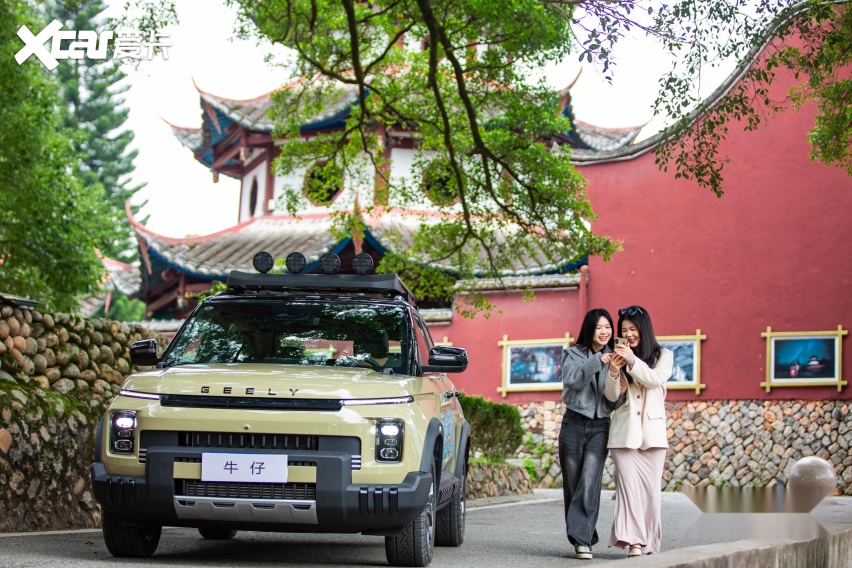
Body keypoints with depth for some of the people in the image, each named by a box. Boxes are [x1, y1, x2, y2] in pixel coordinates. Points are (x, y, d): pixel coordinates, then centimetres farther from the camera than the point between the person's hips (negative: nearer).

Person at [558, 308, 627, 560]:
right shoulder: (573, 354, 8)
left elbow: (615, 403, 9)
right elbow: (572, 380, -12)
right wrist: (596, 362, -20)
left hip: (600, 426, 0)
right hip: (574, 424, 0)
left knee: (589, 482, -15)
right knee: (572, 484, 1)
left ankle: (582, 539, -19)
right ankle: (582, 537, 14)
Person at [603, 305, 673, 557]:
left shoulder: (663, 356, 9)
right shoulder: (619, 357, 10)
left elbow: (656, 379, -10)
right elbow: (611, 395, 4)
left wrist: (632, 360, -19)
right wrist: (613, 371, -13)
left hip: (652, 432, 0)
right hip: (624, 431, 0)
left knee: (651, 488, -1)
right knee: (628, 485, -10)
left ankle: (649, 543, 8)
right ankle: (634, 542, -16)